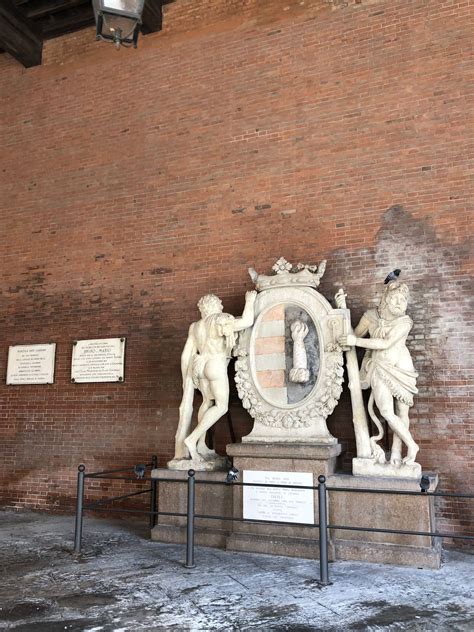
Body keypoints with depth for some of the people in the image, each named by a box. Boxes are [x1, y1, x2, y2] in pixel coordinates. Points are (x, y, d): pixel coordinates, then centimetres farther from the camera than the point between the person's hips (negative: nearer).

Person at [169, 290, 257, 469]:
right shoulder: (220, 321, -7)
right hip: (216, 365, -8)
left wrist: (185, 379, 19)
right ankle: (192, 439, -14)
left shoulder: (196, 327, 12)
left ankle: (201, 445, 18)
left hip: (199, 366, 8)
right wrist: (250, 301, -1)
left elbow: (186, 354, 12)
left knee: (208, 402, 20)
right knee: (221, 406, -3)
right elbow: (247, 321, -17)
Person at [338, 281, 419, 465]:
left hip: (401, 368, 0)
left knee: (402, 411, 0)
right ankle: (412, 445, 3)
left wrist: (356, 342, -23)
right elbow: (356, 334, 14)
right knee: (387, 412, -14)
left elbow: (386, 343, -20)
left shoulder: (405, 321, -8)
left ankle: (396, 452, 12)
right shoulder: (371, 316, -3)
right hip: (380, 369, 0)